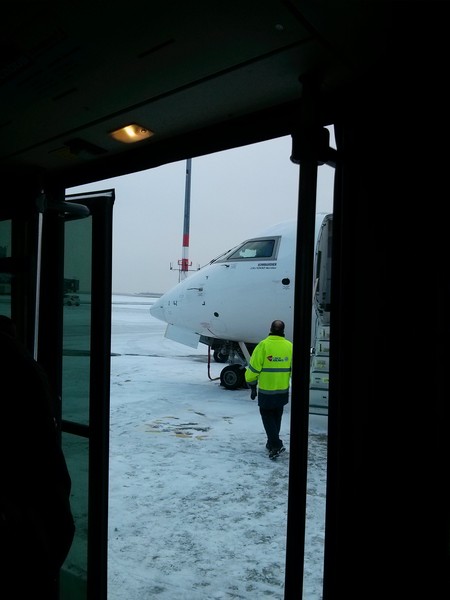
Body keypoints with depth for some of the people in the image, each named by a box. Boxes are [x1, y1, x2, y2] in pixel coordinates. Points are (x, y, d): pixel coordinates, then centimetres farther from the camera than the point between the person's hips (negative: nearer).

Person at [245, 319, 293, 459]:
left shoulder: (263, 345, -15)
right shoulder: (289, 346, -3)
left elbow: (253, 368, -12)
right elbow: (294, 369, 5)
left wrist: (252, 384, 1)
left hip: (266, 390, -4)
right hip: (283, 391, 4)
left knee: (267, 416, 8)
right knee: (276, 416, 20)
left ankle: (276, 445, -4)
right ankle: (272, 443, 31)